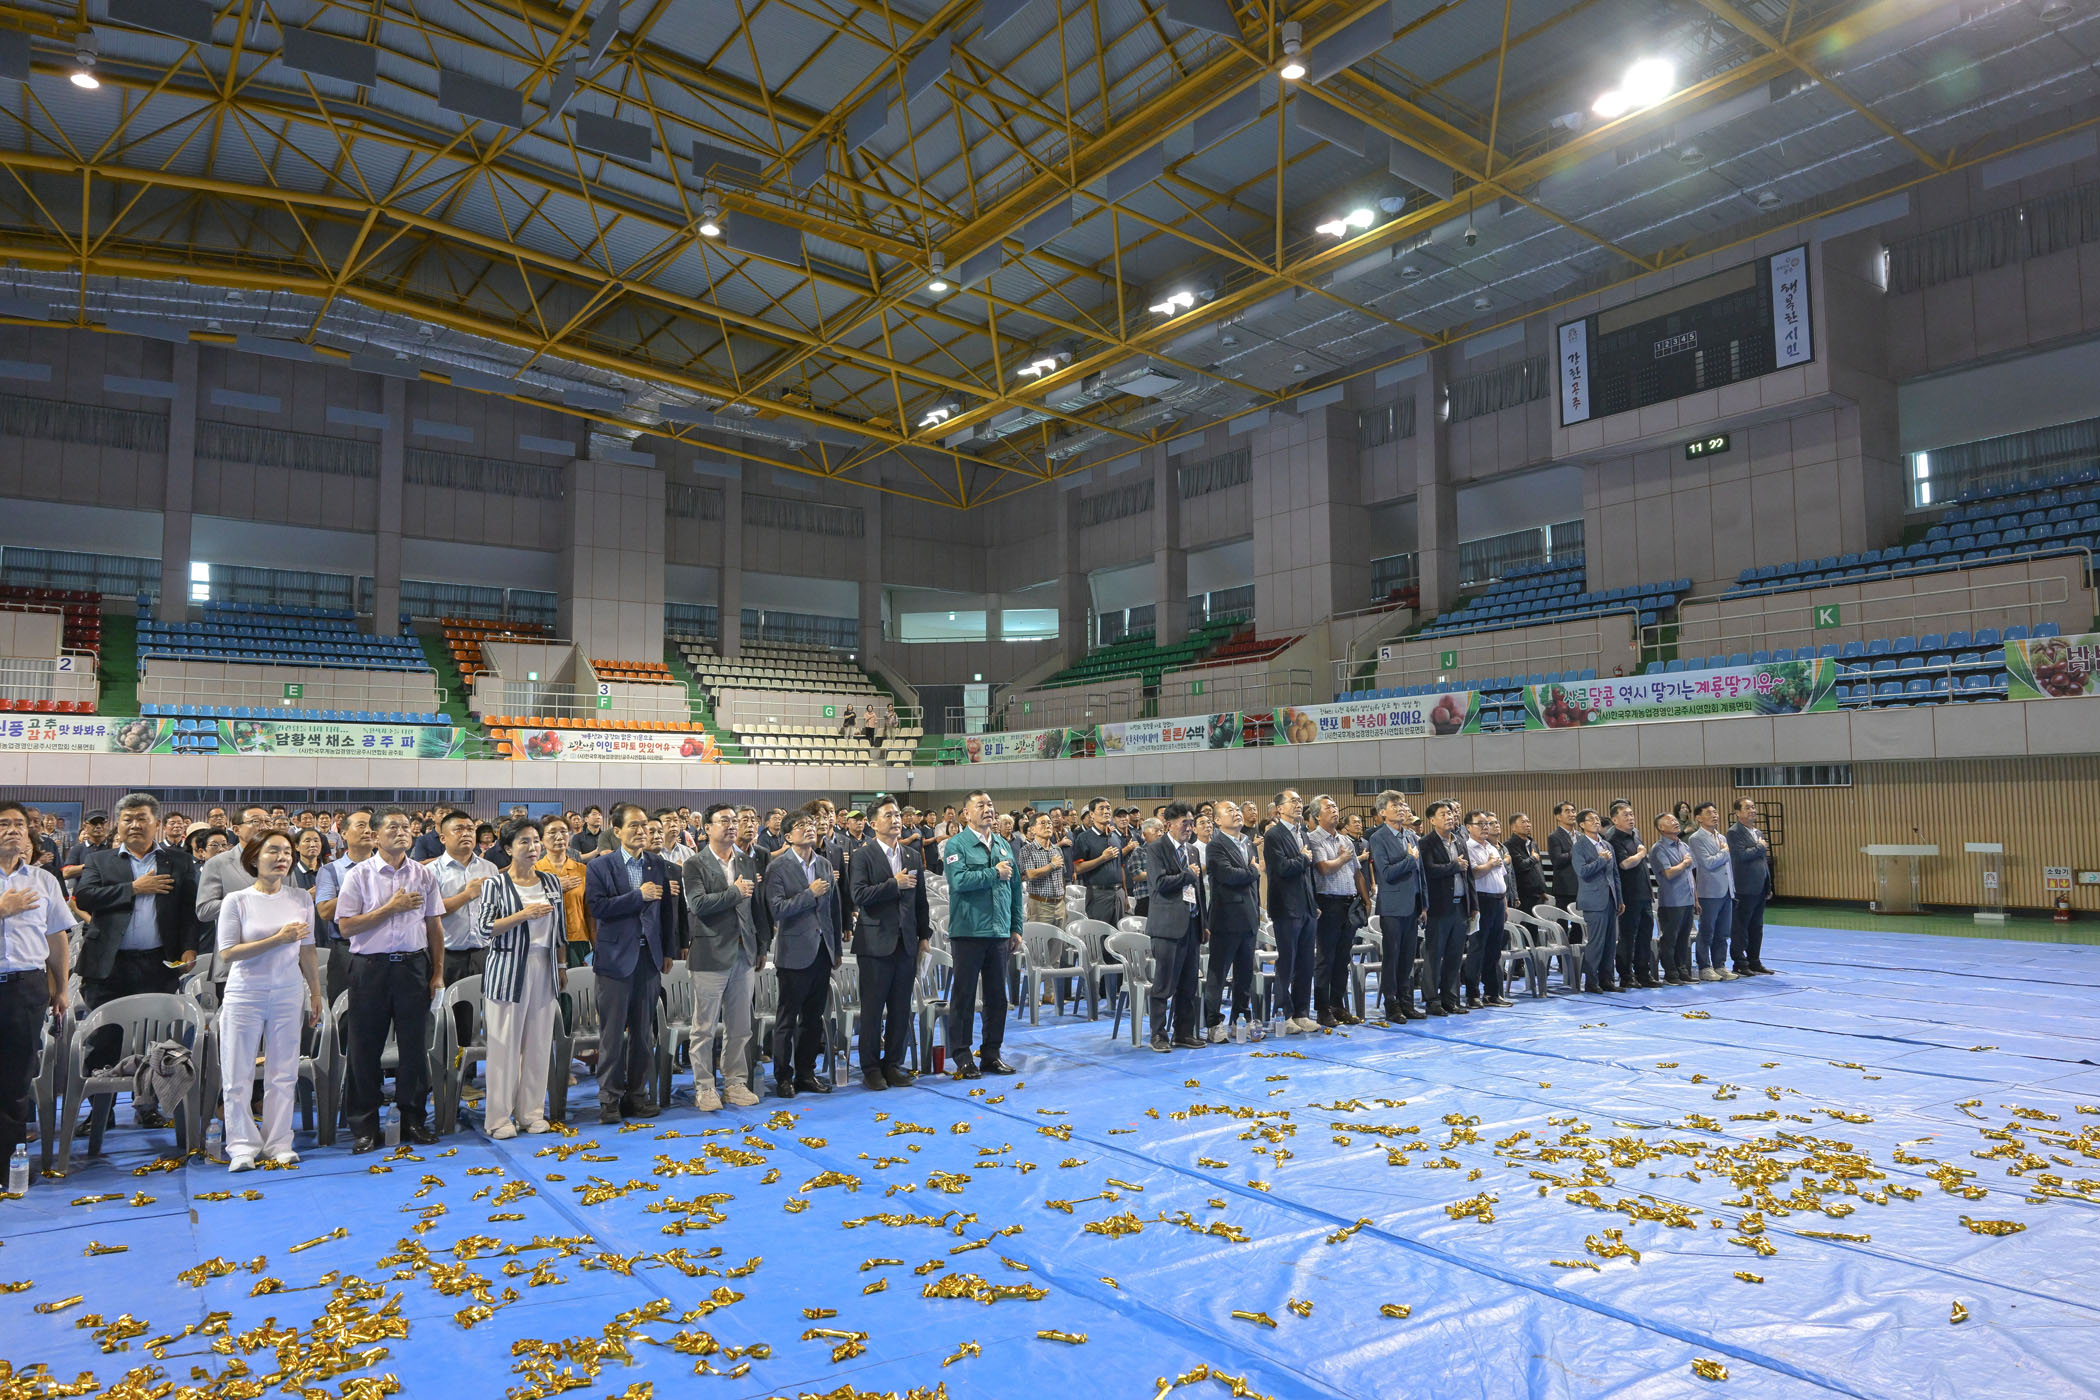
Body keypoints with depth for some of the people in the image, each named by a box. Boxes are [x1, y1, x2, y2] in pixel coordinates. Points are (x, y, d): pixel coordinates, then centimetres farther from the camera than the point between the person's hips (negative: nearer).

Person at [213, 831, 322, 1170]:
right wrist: (277, 939, -18)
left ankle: (278, 1144, 14)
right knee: (238, 1076, 3)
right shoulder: (236, 900, -4)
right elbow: (227, 953, -11)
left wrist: (316, 994, 11)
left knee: (283, 1073, 6)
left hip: (288, 995, 2)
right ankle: (242, 1146, 13)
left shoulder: (301, 899, 5)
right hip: (244, 995, -2)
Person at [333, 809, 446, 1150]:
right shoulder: (359, 875, -2)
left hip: (414, 965, 2)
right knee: (365, 1048, 4)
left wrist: (438, 972, 7)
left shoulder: (424, 875, 6)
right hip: (371, 967, -2)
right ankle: (363, 1127, 16)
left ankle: (414, 1119, 19)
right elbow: (345, 926, -8)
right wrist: (391, 907, -12)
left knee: (415, 1046, 6)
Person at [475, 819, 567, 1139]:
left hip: (543, 968, 4)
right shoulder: (495, 883, -4)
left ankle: (531, 1112, 17)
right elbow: (484, 928, -11)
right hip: (507, 969, -4)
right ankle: (499, 1117, 9)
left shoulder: (551, 881, 10)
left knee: (539, 1042, 7)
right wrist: (524, 914, -18)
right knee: (505, 1044, 0)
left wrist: (562, 966, 13)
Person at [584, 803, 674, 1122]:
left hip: (649, 957, 4)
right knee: (612, 1031, 1)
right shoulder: (600, 867, -2)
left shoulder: (657, 864, 9)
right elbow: (597, 907, -15)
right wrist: (638, 895, -17)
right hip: (616, 956, -4)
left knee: (644, 1031, 9)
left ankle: (637, 1093, 19)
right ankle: (610, 1097, 11)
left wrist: (667, 952, 9)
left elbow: (665, 909, 11)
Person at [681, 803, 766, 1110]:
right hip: (711, 954, -5)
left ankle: (736, 1082, 21)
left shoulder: (748, 861, 12)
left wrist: (760, 948, 13)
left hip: (743, 953, 5)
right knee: (704, 1027, 2)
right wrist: (735, 892, -13)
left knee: (740, 1027, 10)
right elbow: (698, 904, -17)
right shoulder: (695, 865, -3)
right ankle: (704, 1087, 12)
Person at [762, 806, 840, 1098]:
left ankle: (806, 1073, 23)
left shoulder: (825, 865, 10)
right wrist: (810, 894, -16)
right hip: (795, 952, -6)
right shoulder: (778, 866, -7)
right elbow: (777, 909, -16)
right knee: (787, 1019, 3)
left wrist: (837, 948, 15)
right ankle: (783, 1077, 13)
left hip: (822, 951, 6)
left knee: (813, 1018, 12)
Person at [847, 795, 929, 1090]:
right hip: (876, 942, -5)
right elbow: (859, 895, -16)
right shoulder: (862, 856, -4)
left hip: (906, 943, 5)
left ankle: (893, 1063, 19)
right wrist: (894, 884, -17)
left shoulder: (913, 857, 13)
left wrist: (924, 936, 12)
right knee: (872, 1009, 2)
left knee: (901, 1008, 8)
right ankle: (871, 1067, 12)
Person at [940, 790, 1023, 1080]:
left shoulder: (1003, 846, 13)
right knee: (964, 996, 2)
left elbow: (1015, 887, 16)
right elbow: (959, 880, -21)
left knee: (997, 996, 11)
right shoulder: (956, 845, -5)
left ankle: (992, 1053, 22)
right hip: (968, 932, -6)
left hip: (999, 932, 6)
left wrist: (1016, 928, 12)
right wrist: (994, 873, -13)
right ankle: (962, 1057, 10)